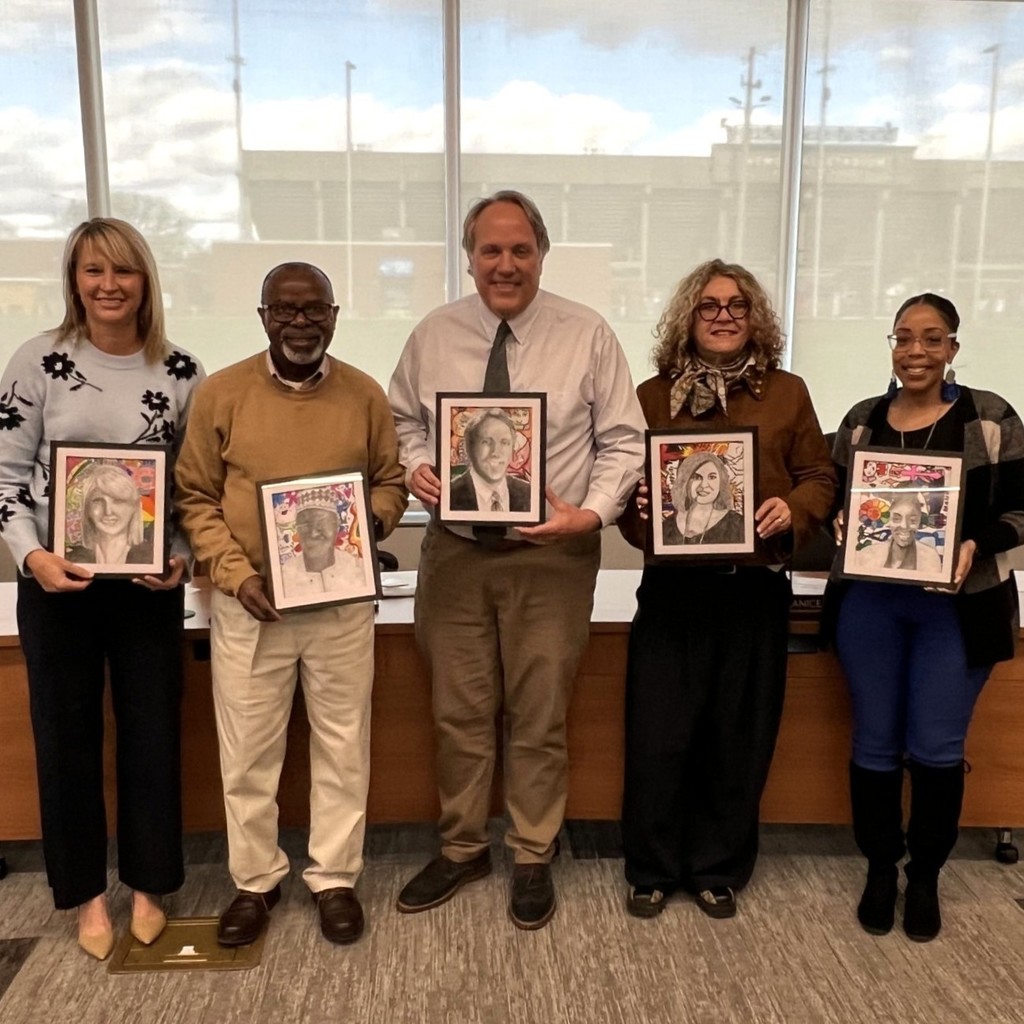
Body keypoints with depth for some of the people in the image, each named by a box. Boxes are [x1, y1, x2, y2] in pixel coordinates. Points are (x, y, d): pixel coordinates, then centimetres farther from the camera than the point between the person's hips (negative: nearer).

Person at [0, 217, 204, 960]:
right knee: (66, 735, 10)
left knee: (154, 732, 9)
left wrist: (182, 557, -10)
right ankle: (87, 893, 29)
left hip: (150, 580, 1)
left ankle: (148, 886, 29)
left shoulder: (181, 372, 0)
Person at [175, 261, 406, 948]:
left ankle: (335, 879, 29)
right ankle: (256, 881, 31)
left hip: (343, 603, 1)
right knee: (248, 752, 11)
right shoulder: (222, 394, -2)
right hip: (248, 605, 0)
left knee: (343, 747, 10)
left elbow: (390, 483, 9)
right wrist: (236, 575, -12)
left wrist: (371, 520, -13)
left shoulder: (365, 394, 2)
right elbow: (196, 498, -1)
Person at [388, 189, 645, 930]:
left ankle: (534, 859, 32)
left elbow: (623, 440, -3)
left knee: (540, 718, 10)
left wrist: (593, 512, -18)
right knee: (459, 713, 14)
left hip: (553, 554, -2)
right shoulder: (433, 336, 3)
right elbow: (403, 422, 11)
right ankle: (462, 849, 35)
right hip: (456, 550, 3)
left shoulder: (588, 335, -4)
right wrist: (414, 467, -10)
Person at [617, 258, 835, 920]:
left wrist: (793, 511, -12)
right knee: (658, 735, 2)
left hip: (757, 589, 1)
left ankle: (718, 870, 28)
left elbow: (820, 476, 8)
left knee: (740, 738, 10)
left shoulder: (787, 393, 8)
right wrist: (640, 510, -16)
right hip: (674, 587, -1)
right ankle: (652, 871, 22)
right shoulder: (653, 395, 6)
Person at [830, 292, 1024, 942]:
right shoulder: (861, 420, 7)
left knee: (937, 749, 4)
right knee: (875, 743, 8)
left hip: (959, 607, -2)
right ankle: (880, 869, 28)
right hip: (870, 602, 2)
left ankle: (926, 877, 27)